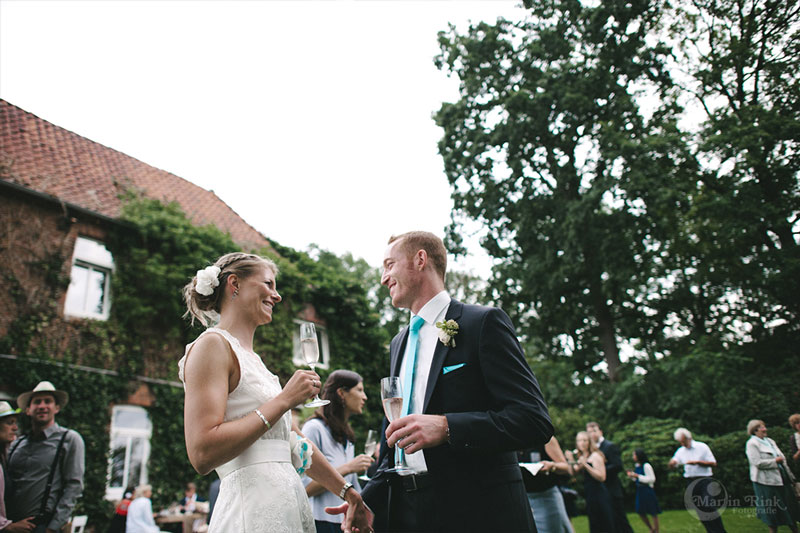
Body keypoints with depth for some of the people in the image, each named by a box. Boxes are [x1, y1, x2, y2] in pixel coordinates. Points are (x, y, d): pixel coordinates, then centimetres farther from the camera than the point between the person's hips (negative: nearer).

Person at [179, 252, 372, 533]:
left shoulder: (253, 359, 16)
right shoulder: (212, 345, -10)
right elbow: (203, 454, -20)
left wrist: (348, 493, 18)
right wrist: (284, 400, -17)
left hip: (289, 505, 8)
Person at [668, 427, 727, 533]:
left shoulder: (702, 447, -4)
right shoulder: (681, 451, 9)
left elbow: (713, 463, -6)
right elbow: (672, 465, 6)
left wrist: (697, 462, -17)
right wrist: (672, 463, -18)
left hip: (704, 480, -5)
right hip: (691, 483, 5)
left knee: (709, 508, -12)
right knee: (700, 511, 7)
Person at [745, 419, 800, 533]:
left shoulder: (770, 441, 14)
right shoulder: (752, 444, -11)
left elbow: (781, 456, 17)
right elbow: (757, 462, -19)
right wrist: (775, 461, -14)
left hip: (780, 478, 7)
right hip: (766, 481, -7)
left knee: (790, 505, 12)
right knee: (771, 508, 2)